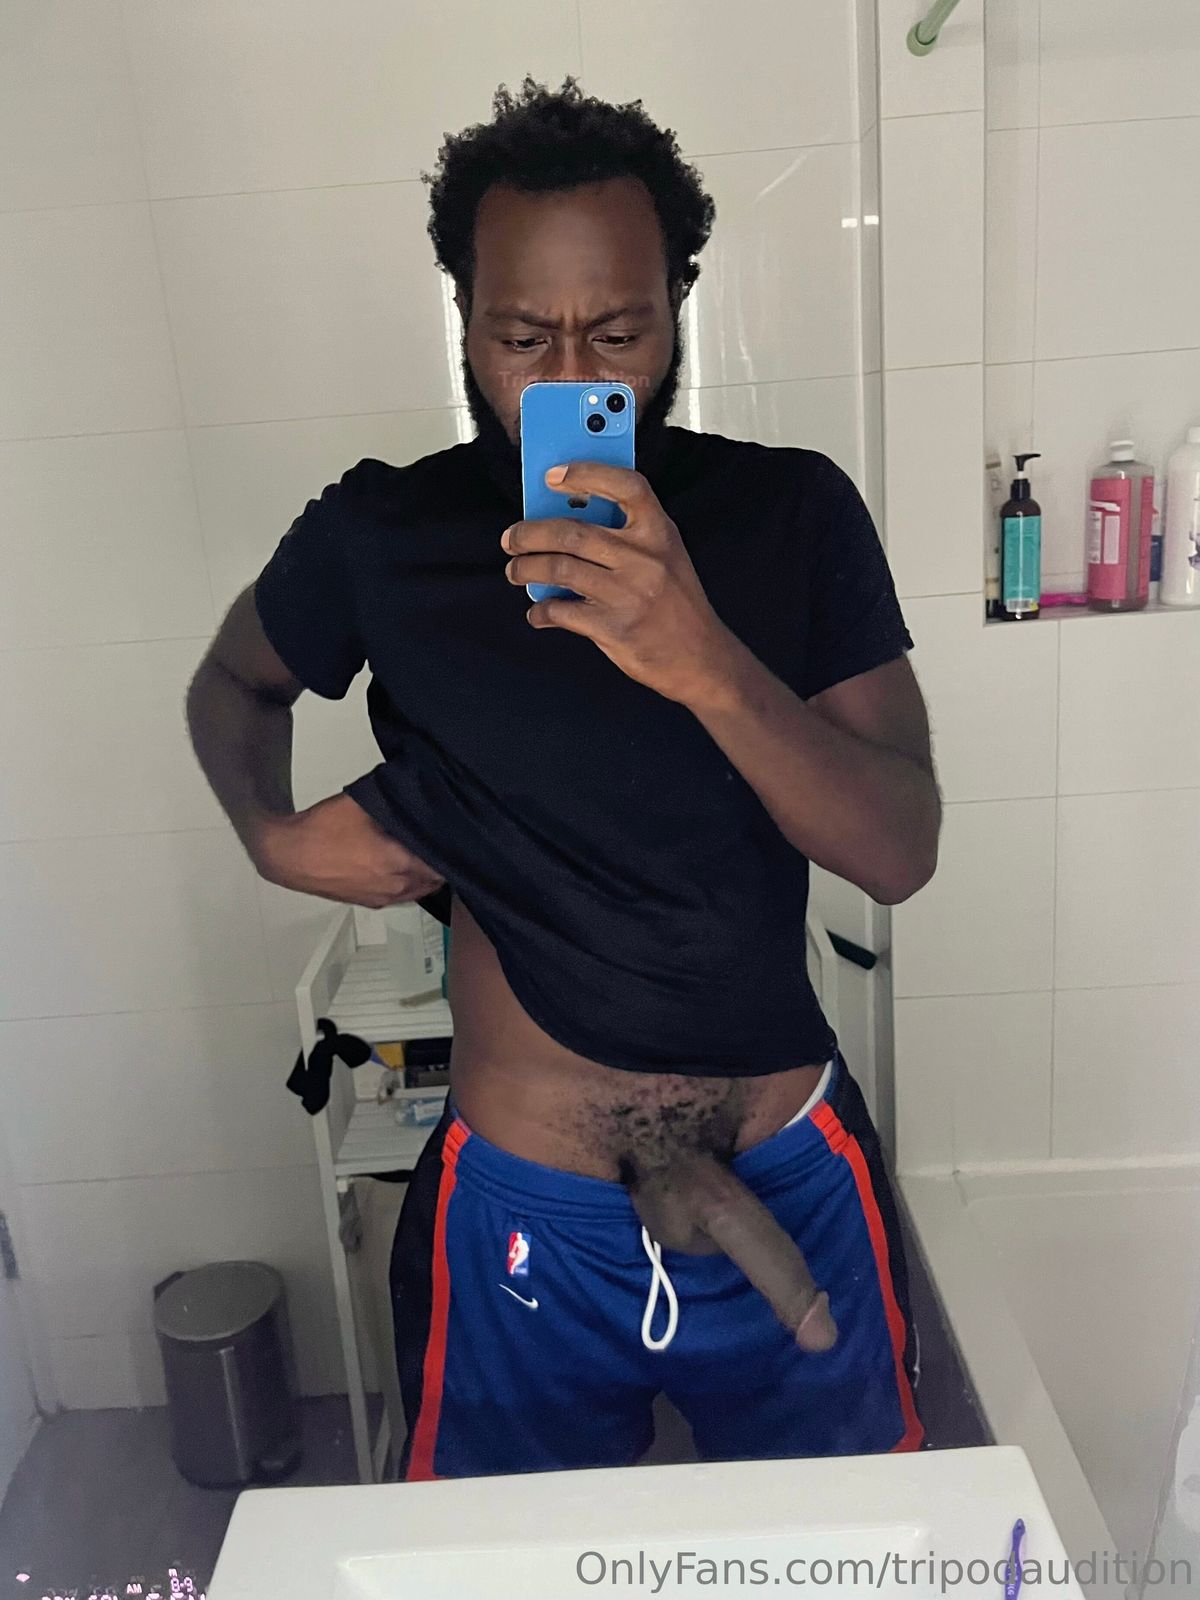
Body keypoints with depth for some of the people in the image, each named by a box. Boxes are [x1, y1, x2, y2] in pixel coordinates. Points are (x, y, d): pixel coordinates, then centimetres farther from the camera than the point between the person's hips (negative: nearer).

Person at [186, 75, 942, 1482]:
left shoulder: (794, 511, -9)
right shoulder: (378, 536, -8)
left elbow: (901, 852, -16)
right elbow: (230, 684, 12)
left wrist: (707, 664, -33)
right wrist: (271, 831, -9)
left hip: (796, 1195, 1)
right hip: (521, 1218, 0)